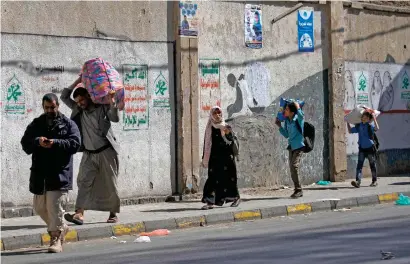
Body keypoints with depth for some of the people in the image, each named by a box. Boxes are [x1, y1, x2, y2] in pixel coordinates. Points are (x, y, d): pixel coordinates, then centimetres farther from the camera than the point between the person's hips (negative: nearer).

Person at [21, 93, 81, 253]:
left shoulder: (68, 124, 4)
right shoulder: (36, 124, 14)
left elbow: (75, 143, -9)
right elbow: (25, 144, 5)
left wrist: (56, 143, -23)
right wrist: (37, 142, -17)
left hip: (59, 173, -5)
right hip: (40, 173, 5)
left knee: (55, 206, -12)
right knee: (39, 207, 13)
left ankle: (56, 239, -6)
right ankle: (61, 228, 33)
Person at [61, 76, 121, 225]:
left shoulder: (102, 107, -4)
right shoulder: (78, 110, 8)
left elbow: (115, 118, -17)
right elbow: (64, 97, 7)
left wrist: (111, 100, -28)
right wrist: (78, 81, 0)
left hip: (106, 151, -4)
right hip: (89, 154, 4)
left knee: (110, 184, 2)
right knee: (84, 182, -10)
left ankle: (113, 213, 13)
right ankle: (79, 214, -19)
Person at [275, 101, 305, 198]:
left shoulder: (298, 119, -12)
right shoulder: (287, 121, 8)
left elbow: (301, 116, -39)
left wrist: (298, 108, -27)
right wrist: (279, 126, 9)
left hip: (298, 146, -8)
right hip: (291, 147, 8)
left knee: (294, 166, -18)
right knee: (292, 168, 9)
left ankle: (298, 190, -11)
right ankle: (298, 190, 18)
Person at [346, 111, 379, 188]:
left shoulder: (370, 126, -9)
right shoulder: (358, 126, 6)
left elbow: (377, 128, -31)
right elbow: (350, 131, 20)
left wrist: (374, 119, -28)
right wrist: (347, 123, 15)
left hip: (370, 148, -4)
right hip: (362, 148, 4)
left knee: (372, 164, 7)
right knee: (359, 164, -8)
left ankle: (374, 181, 20)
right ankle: (358, 181, -17)